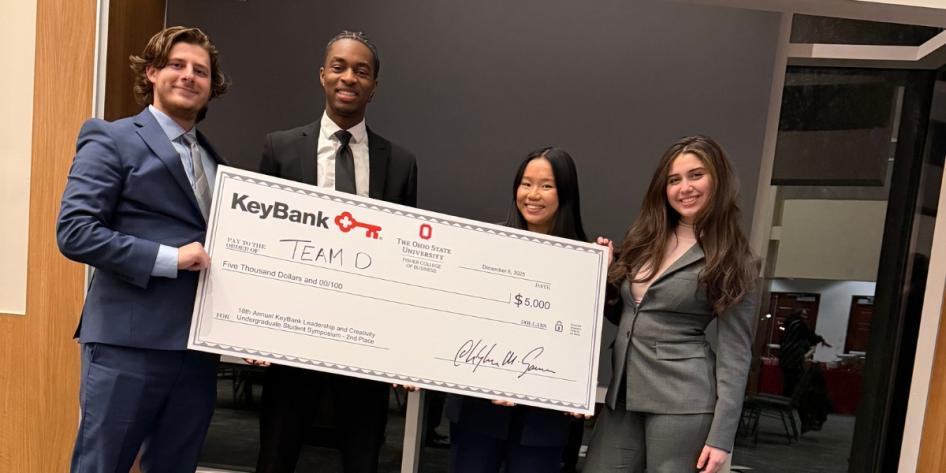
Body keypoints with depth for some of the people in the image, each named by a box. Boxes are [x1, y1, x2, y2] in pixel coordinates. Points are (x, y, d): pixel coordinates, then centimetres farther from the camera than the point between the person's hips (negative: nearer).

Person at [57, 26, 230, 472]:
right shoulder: (112, 139, -2)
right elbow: (74, 231, -12)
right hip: (129, 344, -6)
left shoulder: (214, 159, 17)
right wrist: (168, 258, -17)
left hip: (198, 347, 6)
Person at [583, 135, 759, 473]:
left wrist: (721, 435, -12)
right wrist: (602, 271, 3)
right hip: (623, 394, 5)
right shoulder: (644, 239, 10)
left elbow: (735, 352, -7)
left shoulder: (732, 260, -4)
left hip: (682, 400, -5)